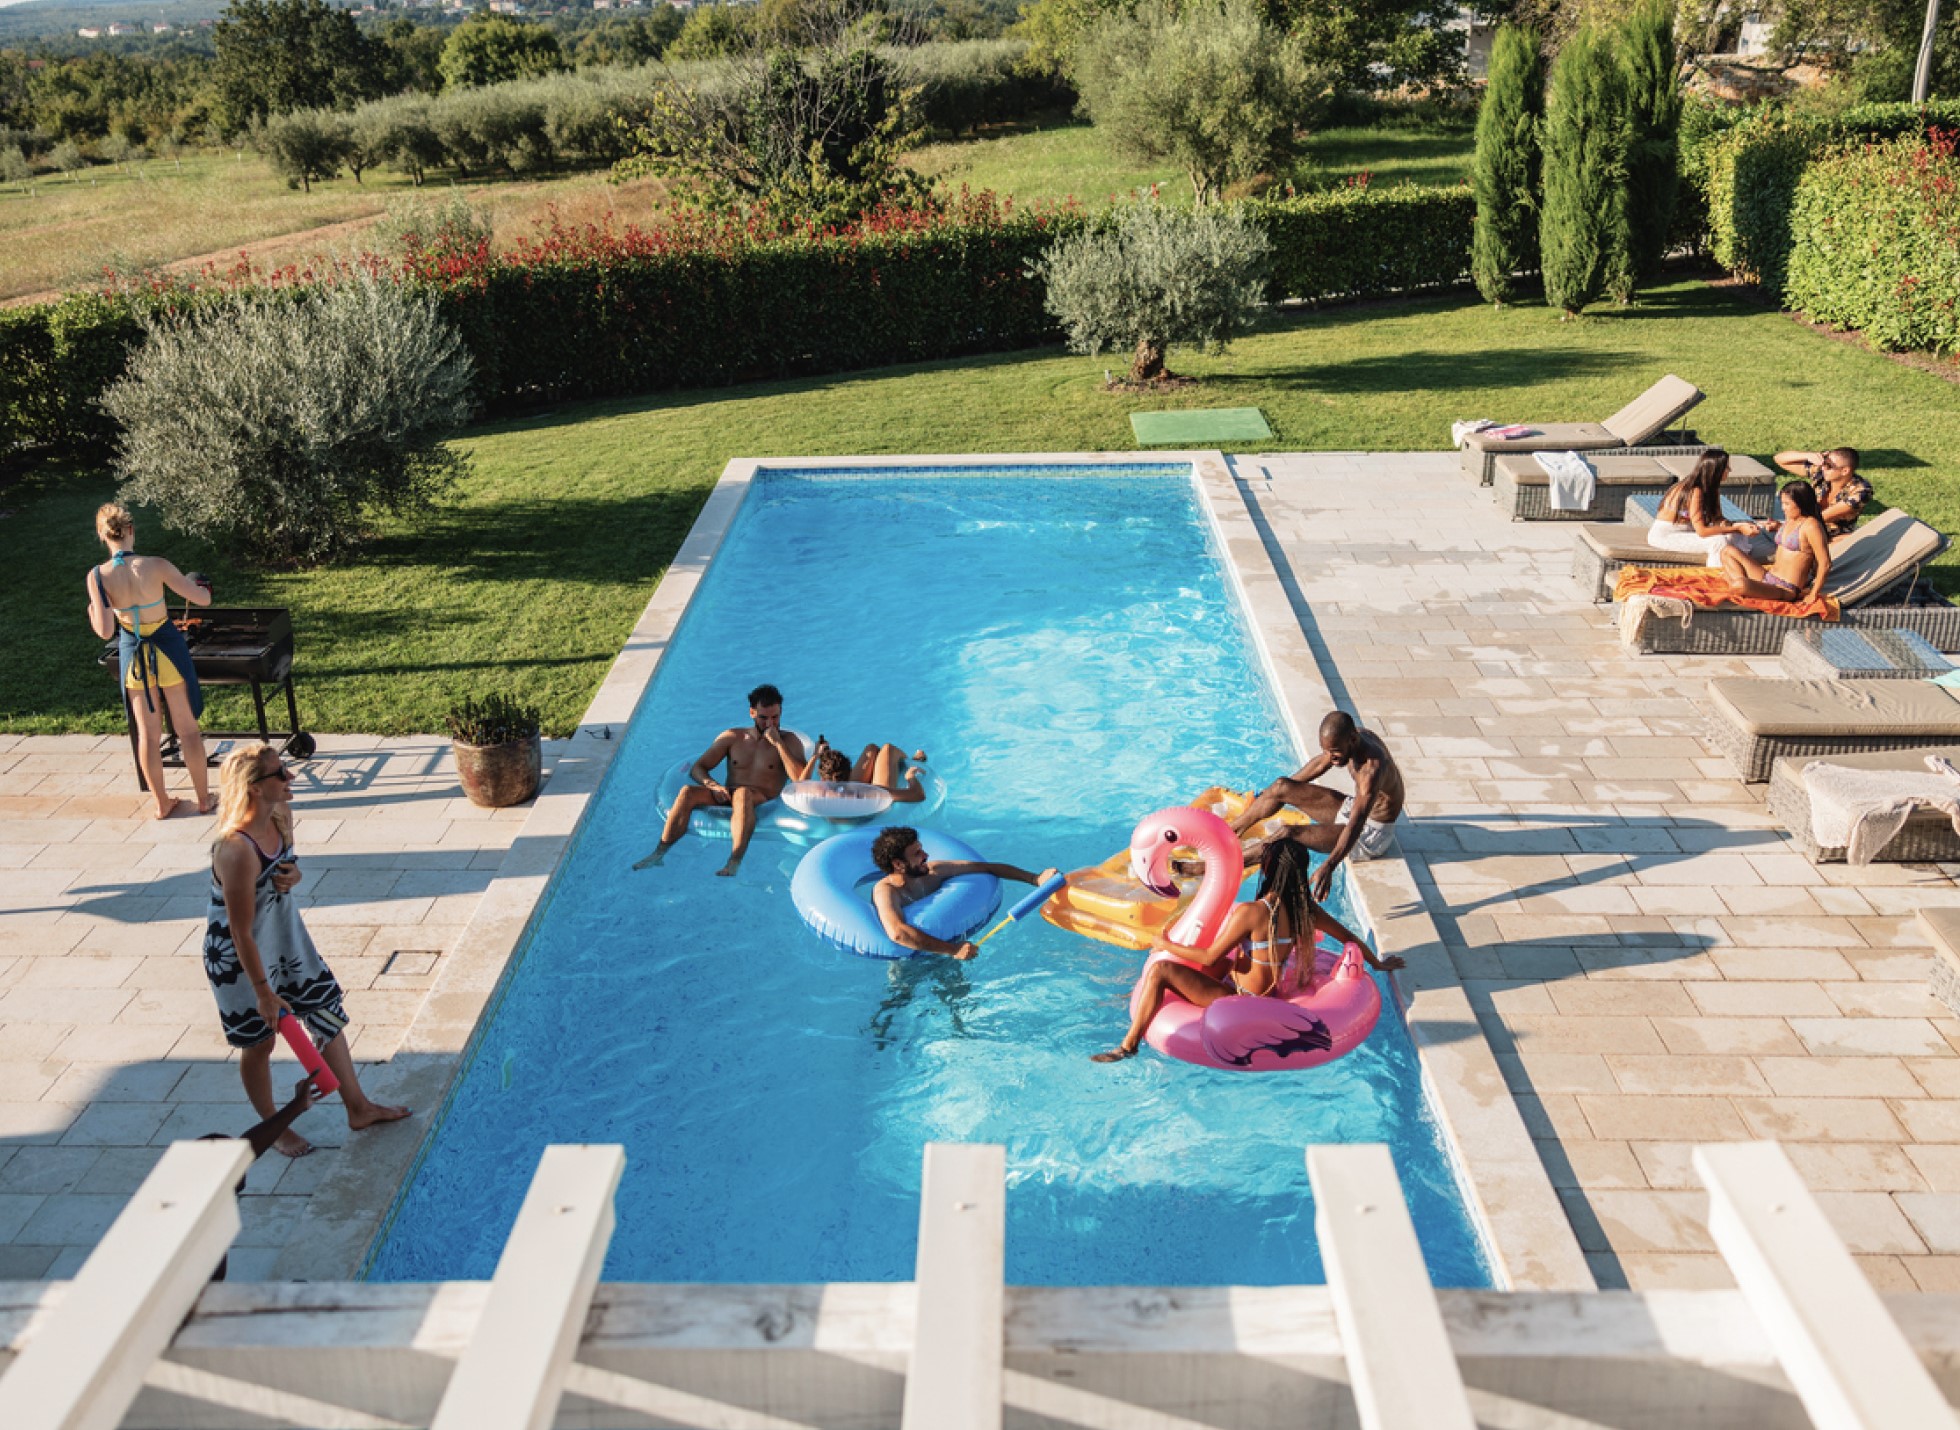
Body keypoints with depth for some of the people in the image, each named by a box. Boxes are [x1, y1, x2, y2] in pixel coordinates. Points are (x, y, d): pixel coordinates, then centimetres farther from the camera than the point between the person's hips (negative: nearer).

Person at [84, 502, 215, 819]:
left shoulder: (98, 576, -14)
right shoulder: (155, 566, -19)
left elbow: (105, 631, -14)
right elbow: (203, 598, -14)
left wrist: (92, 613, 7)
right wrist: (202, 586, 9)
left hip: (134, 656, 2)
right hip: (167, 650, -2)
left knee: (148, 734, 15)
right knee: (188, 729, 11)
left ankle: (162, 803, 24)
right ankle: (204, 798, 20)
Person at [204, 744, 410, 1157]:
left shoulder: (281, 815, -10)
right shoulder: (237, 850, -35)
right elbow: (242, 934, -27)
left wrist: (291, 877, -14)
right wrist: (264, 992, -19)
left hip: (287, 937, 8)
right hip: (239, 957, -8)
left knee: (329, 1015, 15)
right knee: (259, 1042, 13)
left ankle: (358, 1107, 31)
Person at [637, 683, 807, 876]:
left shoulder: (789, 741, 9)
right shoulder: (733, 737, 17)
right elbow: (697, 768, 14)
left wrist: (778, 743, -11)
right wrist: (712, 785, -9)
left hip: (764, 803, -3)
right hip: (727, 797, 4)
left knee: (743, 794, -39)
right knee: (687, 791, -24)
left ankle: (734, 862, -52)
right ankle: (659, 853, -27)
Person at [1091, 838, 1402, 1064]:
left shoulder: (1252, 912, -25)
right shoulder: (1306, 909, -5)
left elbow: (1209, 957, -19)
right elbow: (1348, 936, 8)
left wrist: (1167, 946, -4)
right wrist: (1377, 963, 27)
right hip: (1277, 995, 8)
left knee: (1161, 970, -11)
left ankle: (1128, 1046, -7)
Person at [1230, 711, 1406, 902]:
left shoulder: (1371, 766, -35)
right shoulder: (1346, 739, -9)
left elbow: (1356, 824, -44)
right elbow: (1320, 762, 12)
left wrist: (1328, 867, -55)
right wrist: (1273, 791, 23)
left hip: (1372, 835, -9)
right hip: (1352, 808, 9)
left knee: (1289, 835, -22)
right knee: (1281, 787, 3)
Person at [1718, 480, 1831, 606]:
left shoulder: (1811, 525, -14)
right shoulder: (1789, 521, 13)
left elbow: (1825, 564, -15)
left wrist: (1813, 595, -12)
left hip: (1787, 589, -10)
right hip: (1767, 577, 10)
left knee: (1740, 586, -37)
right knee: (1729, 552, 6)